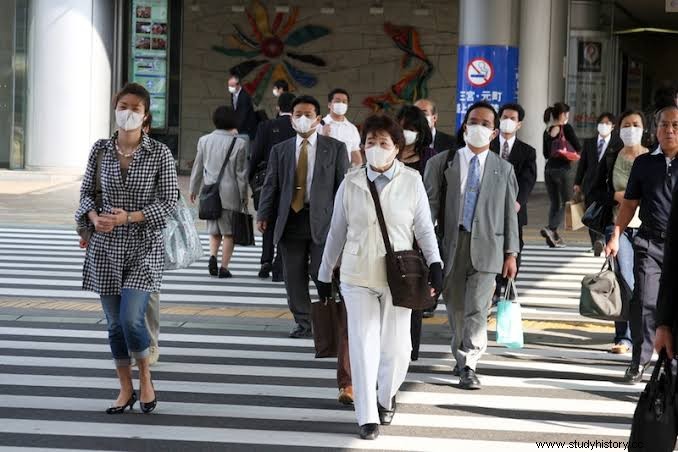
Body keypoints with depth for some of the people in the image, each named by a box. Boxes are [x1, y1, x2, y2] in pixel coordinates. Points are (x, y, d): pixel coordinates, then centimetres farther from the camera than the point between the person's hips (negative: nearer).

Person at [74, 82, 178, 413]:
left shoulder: (159, 153, -6)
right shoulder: (100, 150, 2)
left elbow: (168, 202, -7)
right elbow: (87, 192, 8)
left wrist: (128, 217, -19)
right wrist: (94, 217, -13)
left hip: (144, 245, -3)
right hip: (106, 247, 3)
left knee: (131, 318, -15)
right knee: (114, 322, 8)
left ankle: (145, 377, 12)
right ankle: (126, 389, 24)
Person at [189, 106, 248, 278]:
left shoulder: (204, 140, 1)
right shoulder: (239, 143, -9)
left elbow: (198, 167, 9)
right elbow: (241, 173, -6)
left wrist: (193, 189, 21)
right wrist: (244, 195, 4)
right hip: (230, 194, -3)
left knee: (214, 231, 17)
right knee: (229, 232, 6)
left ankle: (213, 255, -7)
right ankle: (224, 267, 2)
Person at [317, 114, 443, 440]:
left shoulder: (411, 182, -1)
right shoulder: (351, 183, 3)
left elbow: (424, 229, 1)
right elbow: (337, 232, 9)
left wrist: (435, 264, -13)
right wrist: (324, 276, 12)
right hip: (358, 277, 1)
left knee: (396, 347, 0)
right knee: (363, 345, -3)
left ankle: (386, 397, 30)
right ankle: (367, 417, 6)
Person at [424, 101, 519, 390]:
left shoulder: (503, 169, 8)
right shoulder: (442, 163, 5)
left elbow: (510, 213, 8)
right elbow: (430, 204, 2)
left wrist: (511, 253, 5)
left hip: (486, 247, -1)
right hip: (451, 245, 1)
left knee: (477, 309, -10)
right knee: (455, 308, 10)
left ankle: (468, 367, -6)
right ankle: (461, 358, 27)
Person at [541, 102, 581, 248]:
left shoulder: (547, 131, 8)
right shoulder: (566, 128, -9)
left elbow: (546, 154, 13)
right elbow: (578, 148, -11)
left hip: (549, 169, 6)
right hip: (564, 169, -6)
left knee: (555, 203, 13)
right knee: (567, 203, 2)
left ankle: (554, 236, 10)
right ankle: (551, 229, -18)